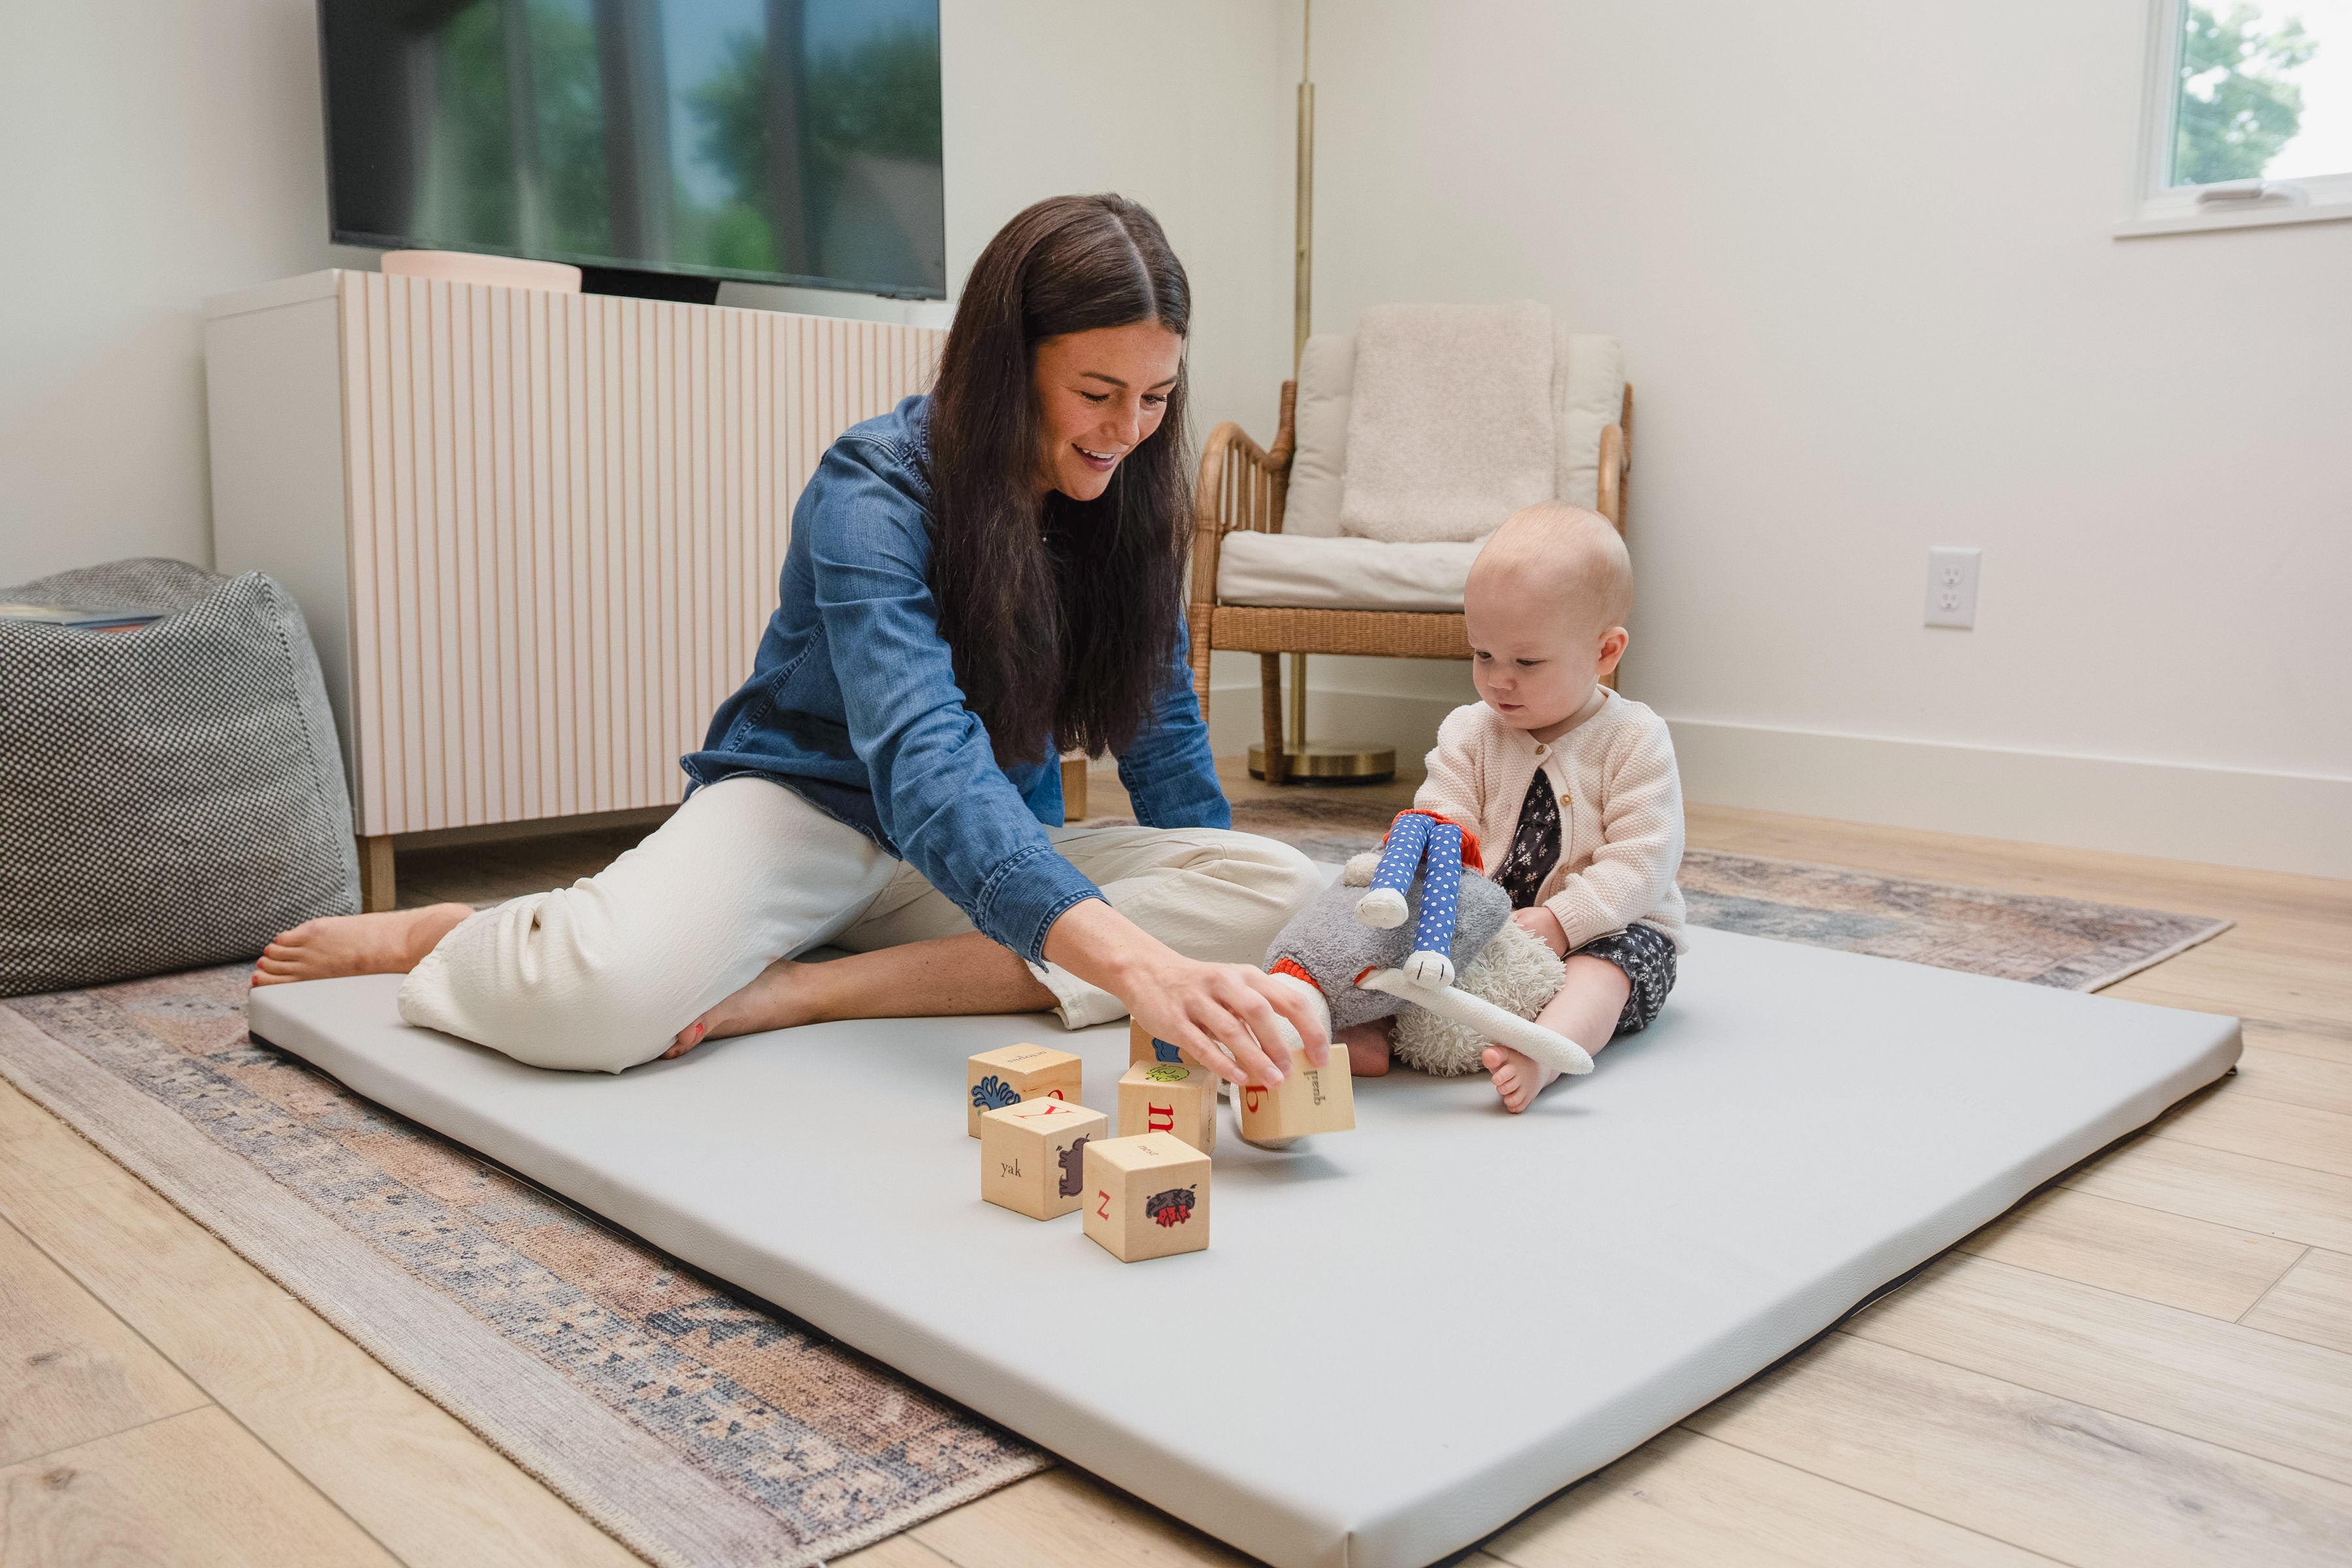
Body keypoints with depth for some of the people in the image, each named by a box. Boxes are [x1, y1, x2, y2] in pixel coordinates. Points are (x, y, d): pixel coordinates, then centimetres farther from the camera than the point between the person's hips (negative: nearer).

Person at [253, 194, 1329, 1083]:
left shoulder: (1130, 501, -4)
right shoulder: (874, 492, -22)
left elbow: (1163, 732, 6)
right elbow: (924, 766, -38)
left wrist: (1199, 946, -5)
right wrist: (1134, 960, -52)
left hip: (996, 851, 5)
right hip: (805, 803, -5)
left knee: (1284, 896, -23)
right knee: (596, 993, -38)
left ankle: (812, 990, -27)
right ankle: (442, 939, 3)